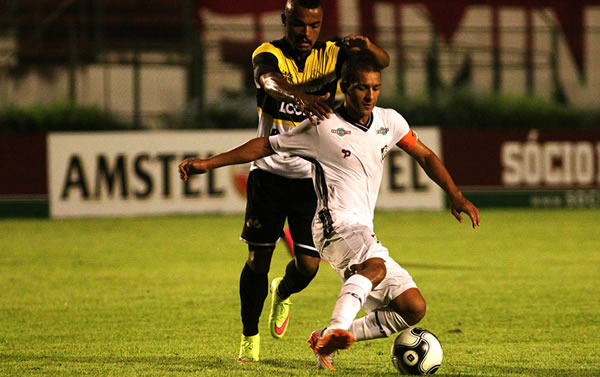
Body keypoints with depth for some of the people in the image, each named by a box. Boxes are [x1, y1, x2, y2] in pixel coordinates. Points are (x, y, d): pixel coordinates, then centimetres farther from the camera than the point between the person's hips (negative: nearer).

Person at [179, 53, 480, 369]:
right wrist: (208, 163, -1)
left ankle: (327, 341, 4)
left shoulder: (389, 122, 12)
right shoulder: (323, 127, -2)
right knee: (376, 266, -38)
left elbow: (425, 156, 24)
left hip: (364, 234, 7)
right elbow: (266, 145, 3)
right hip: (337, 224, -7)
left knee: (413, 309, -1)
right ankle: (336, 329, -57)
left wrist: (456, 196, 12)